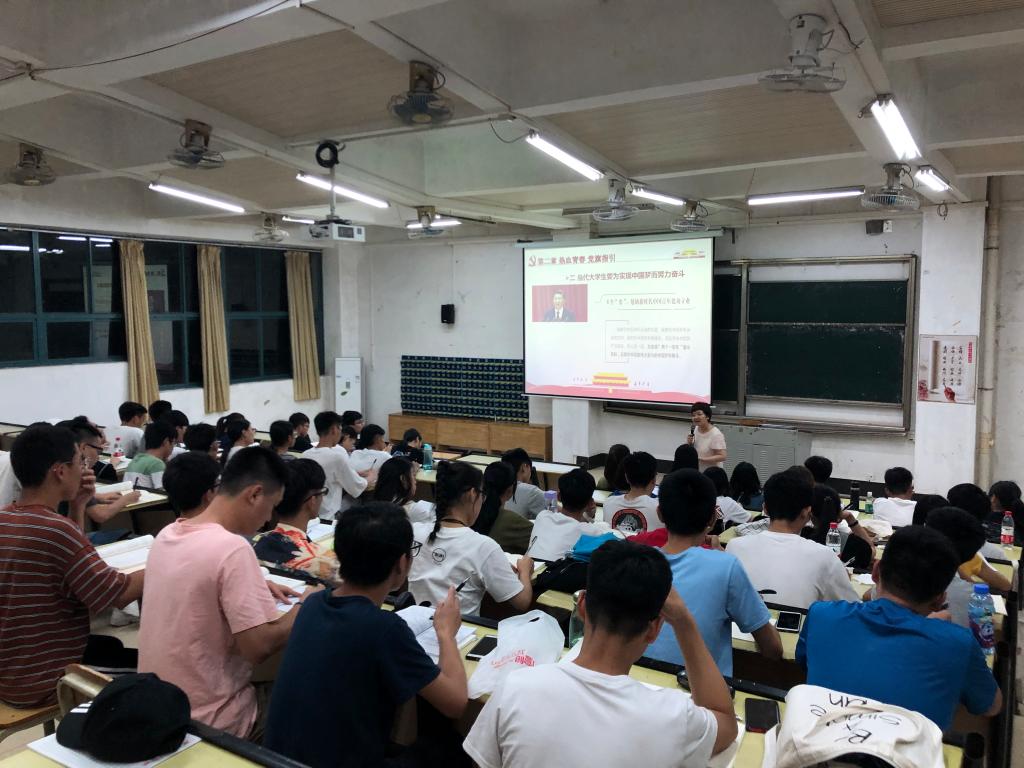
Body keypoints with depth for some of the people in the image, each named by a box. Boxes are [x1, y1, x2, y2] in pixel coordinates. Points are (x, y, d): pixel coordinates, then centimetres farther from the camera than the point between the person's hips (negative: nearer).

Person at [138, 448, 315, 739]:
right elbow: (259, 647, -24)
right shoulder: (232, 548, -25)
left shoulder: (167, 534, -1)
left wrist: (258, 589, 13)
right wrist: (305, 607, -9)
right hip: (208, 719, -7)